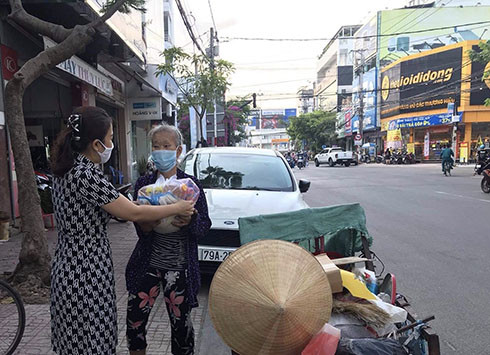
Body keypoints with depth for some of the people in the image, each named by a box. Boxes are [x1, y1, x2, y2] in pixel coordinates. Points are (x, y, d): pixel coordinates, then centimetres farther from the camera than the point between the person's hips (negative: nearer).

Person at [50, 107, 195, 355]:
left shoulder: (66, 170, 6)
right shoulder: (86, 175, -23)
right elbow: (133, 214, -19)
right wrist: (177, 209, -7)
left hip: (67, 267, 10)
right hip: (87, 272, -9)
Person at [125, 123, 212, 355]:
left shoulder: (191, 184, -1)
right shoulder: (143, 184, 5)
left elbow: (205, 226, -4)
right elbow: (139, 226, 2)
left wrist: (190, 221, -25)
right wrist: (145, 227, -21)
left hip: (179, 266, -2)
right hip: (148, 263, 2)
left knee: (181, 323, 8)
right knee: (135, 320, 8)